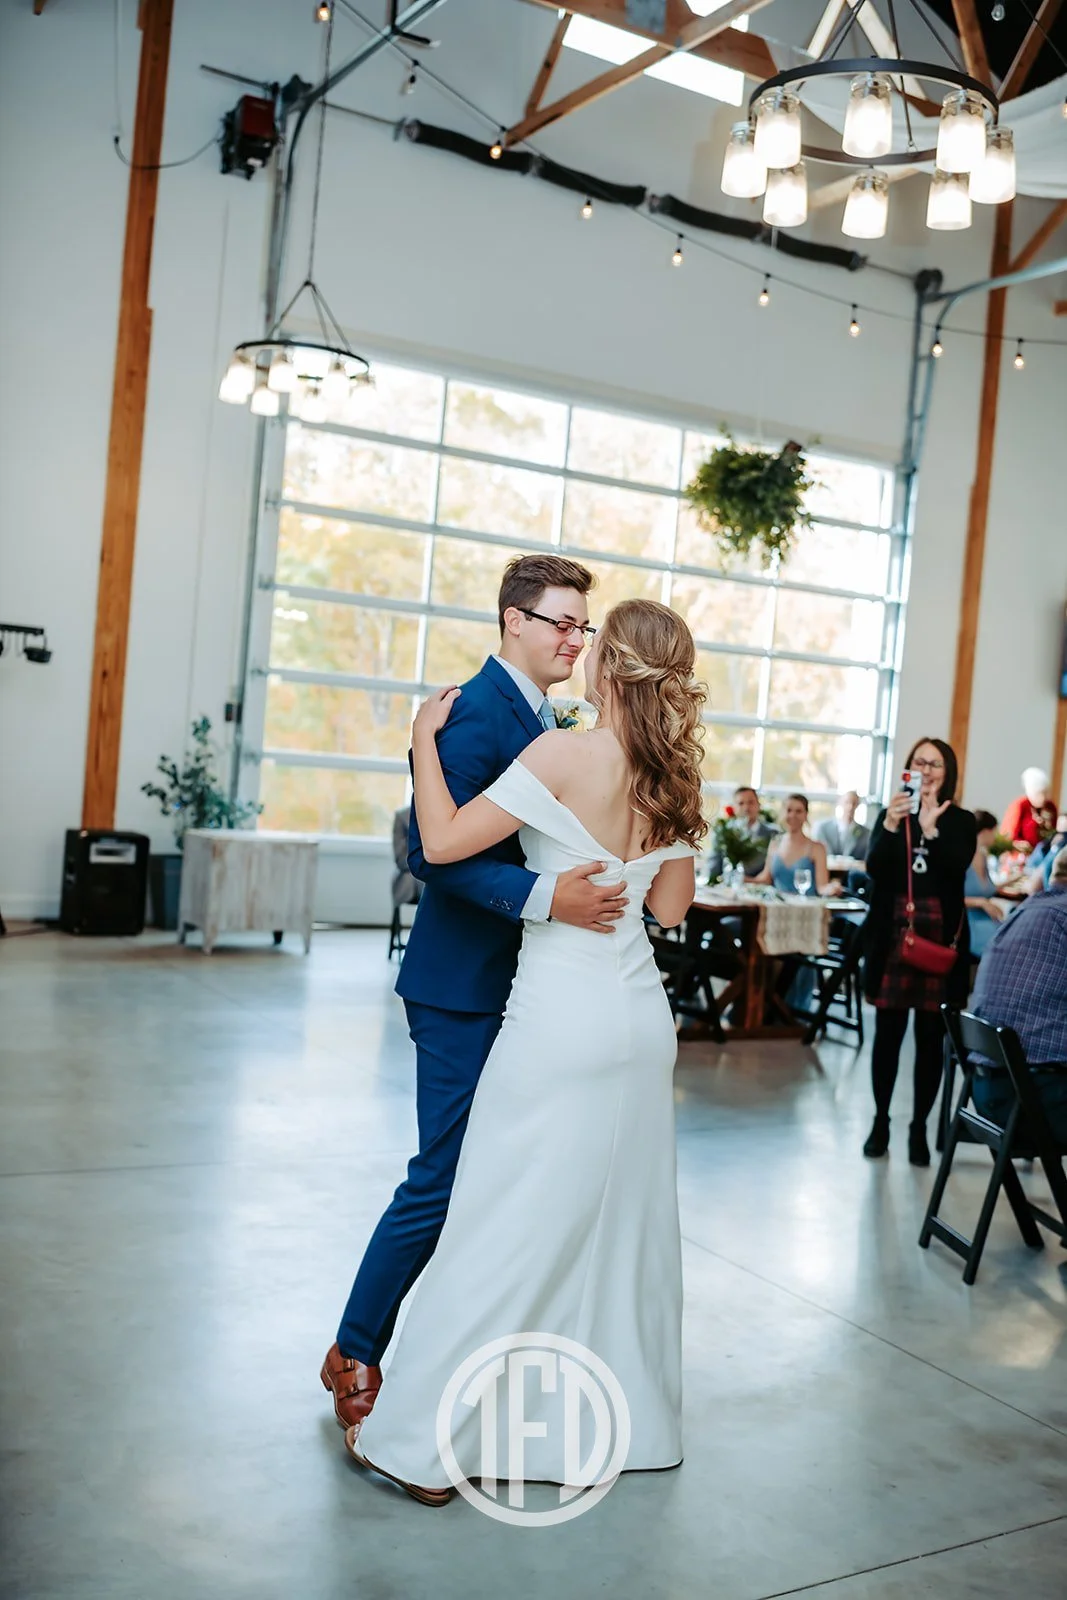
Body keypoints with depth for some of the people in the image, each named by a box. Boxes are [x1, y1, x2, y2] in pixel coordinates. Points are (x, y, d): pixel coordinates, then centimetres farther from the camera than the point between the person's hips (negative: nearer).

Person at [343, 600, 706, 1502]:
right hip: (643, 1021, 7)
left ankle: (421, 1441, 12)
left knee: (505, 1224, 1)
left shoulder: (564, 755, -16)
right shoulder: (677, 778, 3)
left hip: (562, 1021, -6)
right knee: (623, 1220, 17)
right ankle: (626, 1421, 32)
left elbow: (443, 842, -15)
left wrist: (424, 740, -4)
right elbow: (670, 907, 11)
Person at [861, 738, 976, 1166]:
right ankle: (880, 1121, 17)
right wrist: (891, 825, -22)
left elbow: (956, 869, -11)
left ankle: (919, 1128, 13)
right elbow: (874, 869, -6)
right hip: (893, 935, 1)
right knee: (887, 1032, 4)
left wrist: (930, 828, -24)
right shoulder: (890, 814, 7)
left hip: (940, 938, 0)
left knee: (930, 1037, 3)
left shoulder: (961, 821, 4)